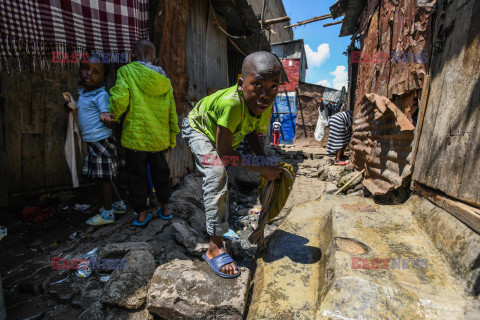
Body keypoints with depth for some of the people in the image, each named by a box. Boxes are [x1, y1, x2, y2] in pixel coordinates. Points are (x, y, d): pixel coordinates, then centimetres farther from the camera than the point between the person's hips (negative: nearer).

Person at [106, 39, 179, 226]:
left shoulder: (127, 71, -6)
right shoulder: (164, 80, 6)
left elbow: (120, 99, -20)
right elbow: (172, 112, 5)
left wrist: (114, 116, 2)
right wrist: (171, 139, 12)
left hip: (136, 136, -3)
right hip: (159, 138, 4)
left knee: (137, 174, 11)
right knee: (160, 171, 18)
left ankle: (141, 213, 21)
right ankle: (165, 208, 30)